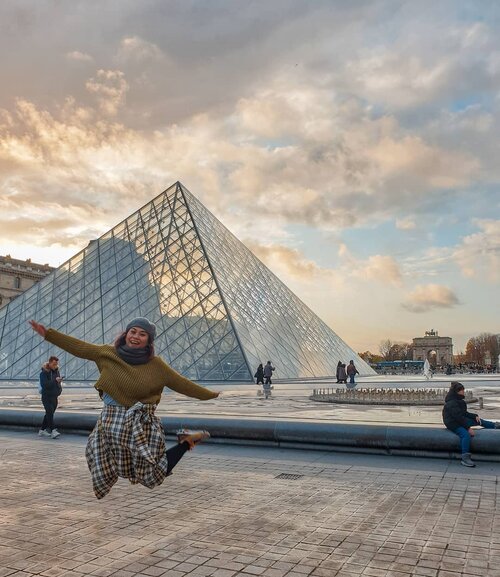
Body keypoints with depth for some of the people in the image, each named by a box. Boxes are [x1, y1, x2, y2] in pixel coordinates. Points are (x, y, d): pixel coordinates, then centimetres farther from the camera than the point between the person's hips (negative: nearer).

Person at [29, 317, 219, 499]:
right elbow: (79, 347, 4)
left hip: (140, 423, -3)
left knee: (154, 474, 2)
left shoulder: (156, 365, -5)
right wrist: (48, 334, 3)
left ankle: (187, 441, 19)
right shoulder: (109, 353, 1)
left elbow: (182, 384, 2)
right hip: (110, 420, 4)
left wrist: (209, 394, 6)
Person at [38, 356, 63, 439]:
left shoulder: (57, 371, 9)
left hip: (54, 397, 6)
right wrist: (55, 381, -29)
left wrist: (59, 390, 3)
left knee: (49, 414, 10)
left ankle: (42, 431, 21)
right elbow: (44, 384, -23)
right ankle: (53, 431, -22)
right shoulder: (44, 372, -10)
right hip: (46, 397, -6)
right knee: (50, 412, -17)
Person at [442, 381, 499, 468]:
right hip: (453, 424, -10)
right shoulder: (451, 403, -23)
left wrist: (475, 416, 1)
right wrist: (468, 428, -26)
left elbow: (464, 413, 15)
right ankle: (465, 458, -35)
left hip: (460, 421, 10)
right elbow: (458, 417, -26)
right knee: (466, 434, -32)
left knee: (479, 421, 17)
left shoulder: (459, 400, 9)